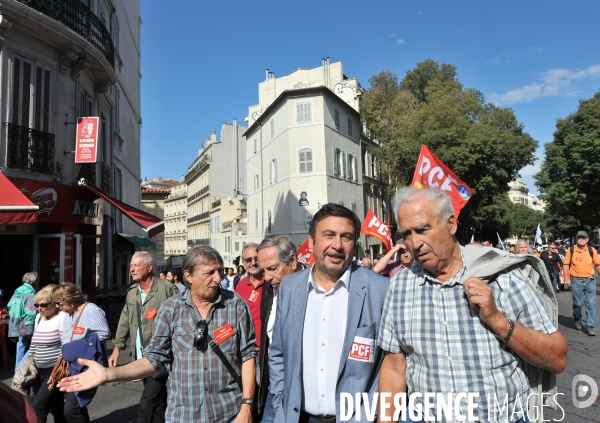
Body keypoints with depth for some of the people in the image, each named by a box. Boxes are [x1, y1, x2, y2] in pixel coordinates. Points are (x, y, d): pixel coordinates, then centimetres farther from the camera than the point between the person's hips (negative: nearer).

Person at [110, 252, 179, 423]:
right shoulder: (132, 291, 8)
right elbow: (125, 320, 16)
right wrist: (117, 347, 15)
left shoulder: (167, 289, -14)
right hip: (141, 356, 7)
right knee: (158, 400, 19)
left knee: (146, 405, -7)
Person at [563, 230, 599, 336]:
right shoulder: (571, 250, -4)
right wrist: (566, 278, -5)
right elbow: (566, 264, 0)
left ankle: (590, 326, 4)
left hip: (590, 280, 1)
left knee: (591, 303, -2)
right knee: (578, 303, 5)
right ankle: (577, 319, 32)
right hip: (576, 281, -1)